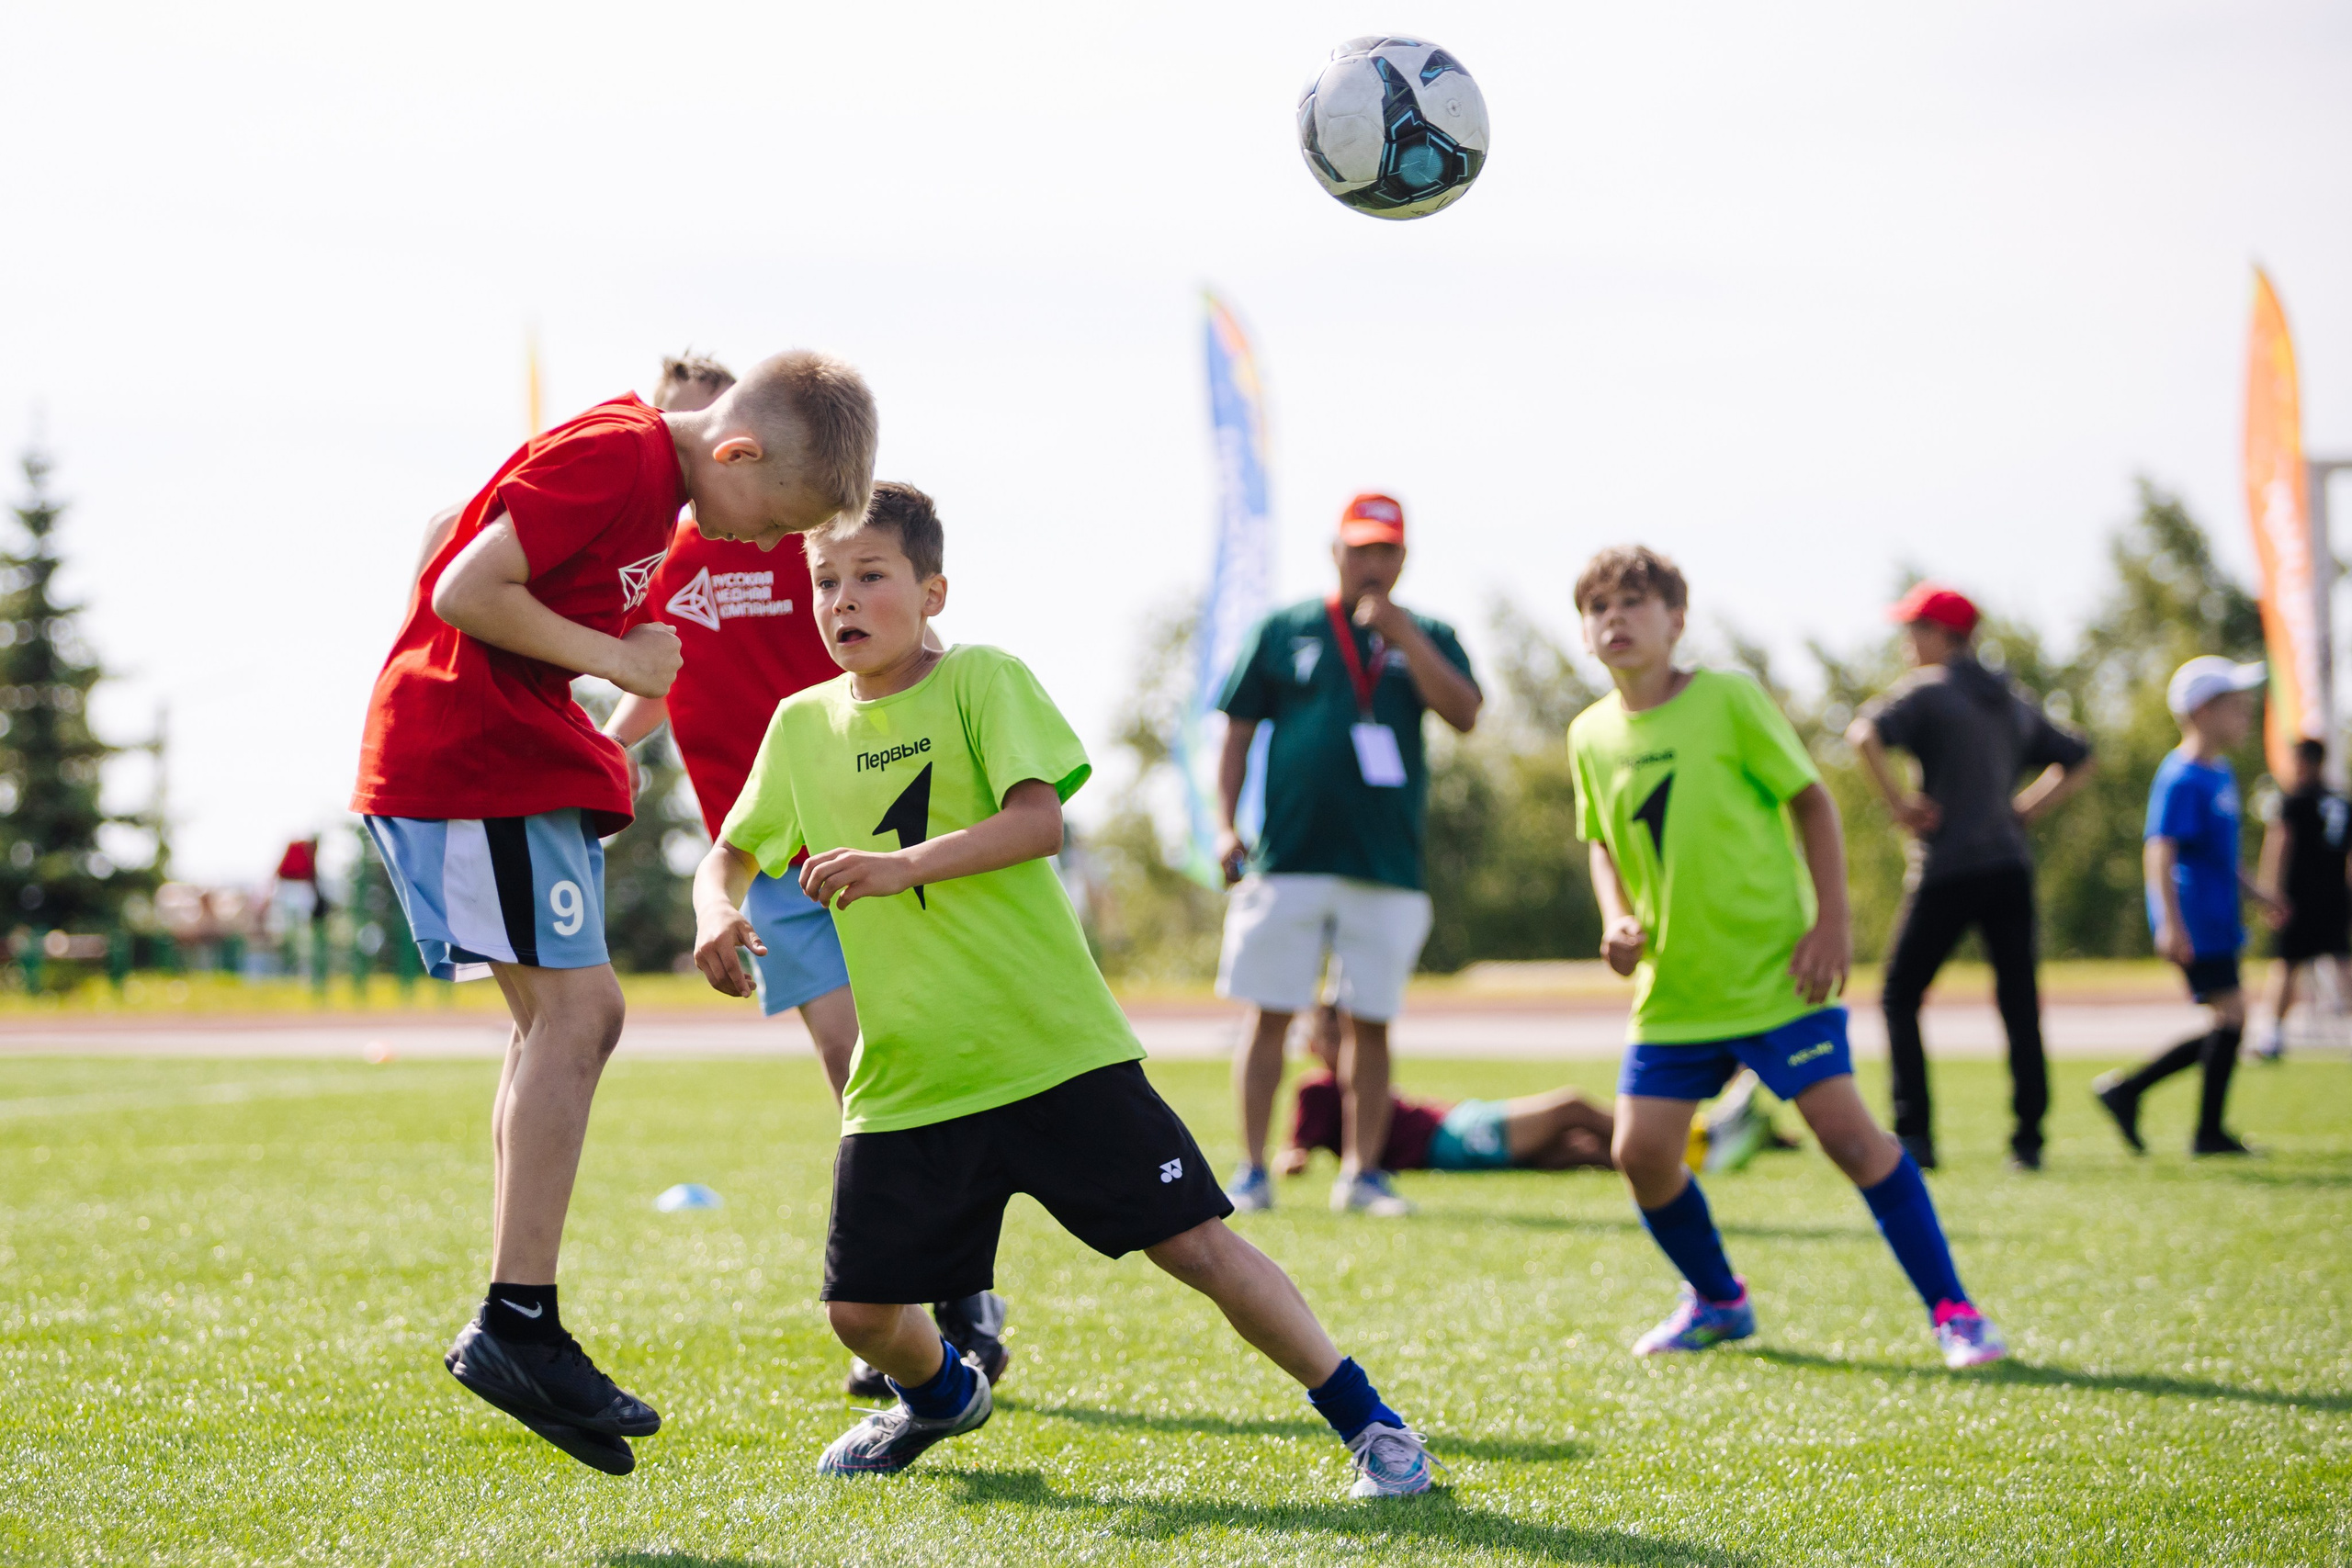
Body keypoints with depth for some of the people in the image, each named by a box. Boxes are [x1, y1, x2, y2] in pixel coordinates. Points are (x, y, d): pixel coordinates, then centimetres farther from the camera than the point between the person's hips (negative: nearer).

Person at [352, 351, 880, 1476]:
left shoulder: (649, 468, 12)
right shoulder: (611, 456, -18)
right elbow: (465, 593, -23)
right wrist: (616, 658, -15)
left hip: (515, 750, 11)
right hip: (465, 746, -11)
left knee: (560, 1021, 11)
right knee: (576, 1006, -15)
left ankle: (517, 1338, 13)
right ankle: (516, 1324, -16)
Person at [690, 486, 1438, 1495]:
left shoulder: (983, 680, -4)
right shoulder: (802, 726, 9)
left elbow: (1040, 819, -17)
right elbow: (731, 853, 19)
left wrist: (903, 864, -29)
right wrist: (717, 911, -4)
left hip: (1054, 1050, -4)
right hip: (902, 1081, 4)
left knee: (1192, 1240, -6)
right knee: (862, 1310, 2)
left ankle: (1368, 1423, 8)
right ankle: (941, 1395, 37)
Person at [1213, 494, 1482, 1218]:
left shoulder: (1427, 638, 11)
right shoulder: (1283, 631, 9)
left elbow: (1464, 712, -6)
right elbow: (1239, 730, 9)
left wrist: (1401, 633, -11)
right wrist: (1226, 824, -1)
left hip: (1388, 866, 1)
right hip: (1289, 857, -1)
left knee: (1371, 1022, 4)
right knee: (1270, 1016, -1)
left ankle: (1363, 1172, 12)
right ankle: (1252, 1171, 6)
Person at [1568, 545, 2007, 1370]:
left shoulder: (1729, 699, -8)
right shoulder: (1591, 736, 5)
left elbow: (1811, 801, -3)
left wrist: (1830, 923, -10)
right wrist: (1617, 918, -1)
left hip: (1775, 969, -5)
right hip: (1673, 986, 5)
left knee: (1845, 1128, -12)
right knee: (1640, 1150, -2)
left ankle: (1952, 1309, -2)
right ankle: (1716, 1299, 24)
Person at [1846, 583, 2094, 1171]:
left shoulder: (1927, 691, -3)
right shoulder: (2012, 702, 17)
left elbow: (1865, 732, -22)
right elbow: (2077, 761, 26)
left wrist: (1899, 803, -15)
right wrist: (2023, 809, 18)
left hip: (1947, 868, -6)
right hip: (2011, 866, 6)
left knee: (1900, 997, 4)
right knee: (2019, 1004, 6)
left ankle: (1913, 1136, -4)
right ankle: (2028, 1140, 1)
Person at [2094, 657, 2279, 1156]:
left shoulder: (2220, 774, 16)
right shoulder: (2181, 780, -15)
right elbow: (2159, 851, -23)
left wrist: (2257, 893, 26)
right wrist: (2171, 923, -30)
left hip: (2216, 921, 10)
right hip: (2195, 924, -10)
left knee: (2224, 1025, 9)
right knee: (2230, 1013, -8)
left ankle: (2127, 1089, 14)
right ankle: (2209, 1132, 0)